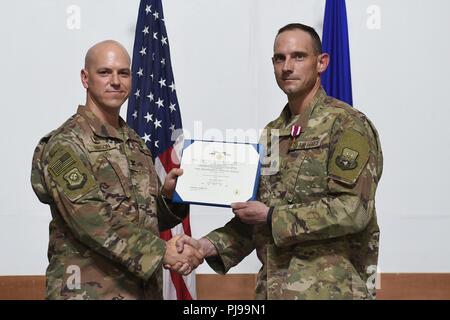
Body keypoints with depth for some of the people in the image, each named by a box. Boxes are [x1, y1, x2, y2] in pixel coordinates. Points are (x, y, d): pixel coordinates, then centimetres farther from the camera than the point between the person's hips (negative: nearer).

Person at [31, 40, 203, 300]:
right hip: (88, 291, -6)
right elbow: (91, 220, -21)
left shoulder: (136, 143, 12)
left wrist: (168, 196, -6)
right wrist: (161, 251, -25)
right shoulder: (65, 143, -10)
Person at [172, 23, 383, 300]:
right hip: (272, 287, 6)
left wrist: (272, 216, -14)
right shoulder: (272, 134, 13)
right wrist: (210, 246, -1)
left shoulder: (348, 125, -8)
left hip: (331, 289, -6)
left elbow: (353, 210, -19)